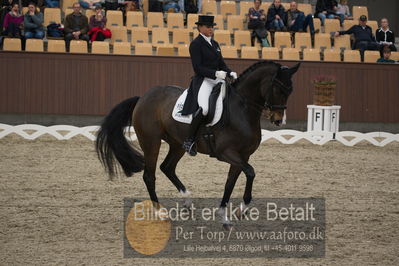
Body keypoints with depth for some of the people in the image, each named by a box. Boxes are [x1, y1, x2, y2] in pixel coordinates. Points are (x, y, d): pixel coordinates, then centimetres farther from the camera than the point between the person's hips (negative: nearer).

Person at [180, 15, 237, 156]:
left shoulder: (214, 44, 19)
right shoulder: (196, 44, -5)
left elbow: (221, 63, 20)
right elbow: (197, 68, -13)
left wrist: (230, 73, 0)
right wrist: (215, 73, -23)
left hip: (217, 80, 8)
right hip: (203, 80, -8)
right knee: (204, 108, -30)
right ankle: (189, 141, -19)